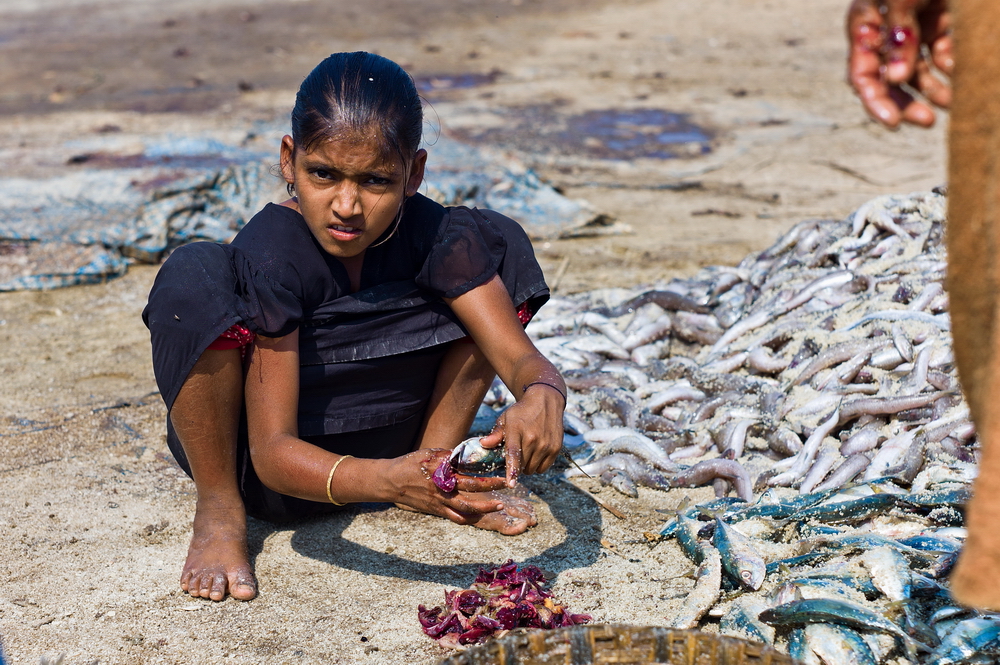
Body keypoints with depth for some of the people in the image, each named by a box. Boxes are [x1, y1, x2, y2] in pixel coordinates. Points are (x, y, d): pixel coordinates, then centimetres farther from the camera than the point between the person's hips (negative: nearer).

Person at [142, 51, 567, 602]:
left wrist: (542, 395, -44)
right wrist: (388, 481, -50)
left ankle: (435, 460, 4)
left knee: (497, 242, -5)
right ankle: (218, 510, -12)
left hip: (371, 443, 4)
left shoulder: (427, 233, -17)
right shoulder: (271, 254, -29)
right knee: (192, 277, -34)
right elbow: (273, 453, -32)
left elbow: (521, 356, -18)